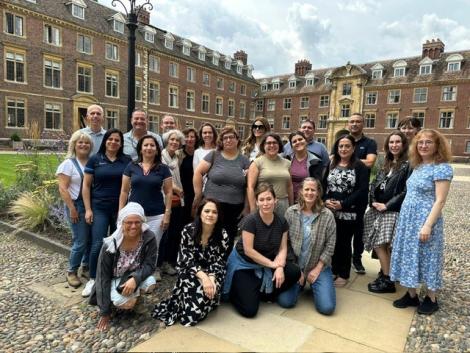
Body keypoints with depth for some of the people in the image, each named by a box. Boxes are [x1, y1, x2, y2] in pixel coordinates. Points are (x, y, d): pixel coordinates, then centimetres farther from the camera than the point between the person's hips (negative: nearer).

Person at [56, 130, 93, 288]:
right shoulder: (69, 163, -7)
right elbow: (63, 189, -12)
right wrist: (72, 208, -17)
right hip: (77, 205, -5)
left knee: (92, 239, 10)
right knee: (81, 241, -4)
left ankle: (86, 265, 30)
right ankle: (71, 272, 14)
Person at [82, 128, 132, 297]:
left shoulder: (127, 160, 4)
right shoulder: (95, 159, 0)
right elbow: (86, 185, 1)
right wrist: (88, 209, -5)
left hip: (121, 208, 2)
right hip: (100, 208, -1)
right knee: (98, 244, -6)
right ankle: (92, 279, 12)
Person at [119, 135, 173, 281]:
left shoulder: (163, 169, 2)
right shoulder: (131, 167, 4)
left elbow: (168, 192, 2)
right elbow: (124, 191, 6)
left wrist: (167, 214, -4)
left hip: (156, 216, -1)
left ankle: (152, 275, 27)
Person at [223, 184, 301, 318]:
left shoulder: (281, 221, -7)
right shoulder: (250, 220, -23)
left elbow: (282, 248, -4)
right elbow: (248, 250, -22)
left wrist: (280, 267, -21)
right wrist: (272, 264, -19)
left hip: (267, 264, 6)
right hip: (244, 264, -5)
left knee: (294, 272, -17)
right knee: (249, 310, -14)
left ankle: (267, 293, 6)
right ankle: (234, 291, 17)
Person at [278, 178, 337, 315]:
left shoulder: (327, 215, -8)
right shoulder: (290, 212, -6)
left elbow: (330, 245, -5)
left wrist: (317, 269, -9)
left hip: (319, 266, 0)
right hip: (295, 265, 1)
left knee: (327, 307, -11)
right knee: (285, 301, -12)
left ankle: (314, 285, 22)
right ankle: (300, 284, 21)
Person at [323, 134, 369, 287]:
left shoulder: (360, 167, -2)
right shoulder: (330, 164, 12)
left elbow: (362, 190, -10)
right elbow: (323, 184, 7)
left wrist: (343, 204, -17)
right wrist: (325, 200, -12)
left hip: (349, 213, -3)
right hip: (329, 211, 4)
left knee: (344, 243, 6)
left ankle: (343, 274, 22)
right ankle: (332, 270, 25)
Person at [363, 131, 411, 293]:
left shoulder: (407, 165, -7)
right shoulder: (386, 164, 15)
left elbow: (405, 191, -14)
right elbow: (374, 184, 13)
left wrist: (387, 205, -15)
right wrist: (373, 201, -3)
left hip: (393, 211, -7)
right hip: (377, 209, 7)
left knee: (381, 244, -8)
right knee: (377, 244, 7)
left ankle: (388, 280, 5)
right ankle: (385, 273, 23)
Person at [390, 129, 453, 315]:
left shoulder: (442, 168, -12)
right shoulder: (417, 166, 10)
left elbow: (440, 201, -17)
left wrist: (428, 225, -21)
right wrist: (406, 218, 13)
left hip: (425, 220, -7)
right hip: (407, 218, 7)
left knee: (427, 257, 5)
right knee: (409, 255, 11)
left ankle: (431, 299, 23)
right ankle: (411, 295, 24)